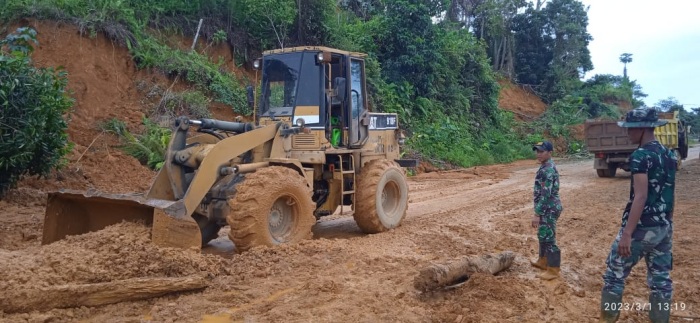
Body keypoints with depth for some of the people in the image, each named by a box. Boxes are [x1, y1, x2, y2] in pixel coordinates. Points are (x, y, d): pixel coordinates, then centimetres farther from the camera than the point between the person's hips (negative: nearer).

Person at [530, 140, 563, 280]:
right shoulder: (546, 167, 11)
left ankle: (553, 270, 6)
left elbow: (545, 194, -25)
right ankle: (543, 261, 37)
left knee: (549, 238, -3)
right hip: (548, 208, 11)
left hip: (549, 209, -11)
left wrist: (537, 214, -24)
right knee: (543, 235, 22)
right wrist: (539, 212, 25)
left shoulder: (548, 170, -22)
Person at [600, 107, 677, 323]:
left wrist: (627, 234, -24)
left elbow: (640, 197, -23)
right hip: (664, 227, 8)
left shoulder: (640, 156, -16)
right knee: (660, 280, 12)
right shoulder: (669, 155, 10)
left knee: (614, 274, 4)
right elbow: (669, 195, 16)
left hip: (641, 228, -8)